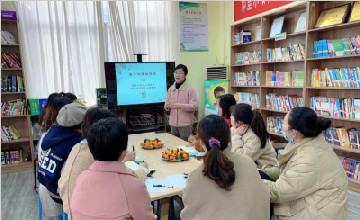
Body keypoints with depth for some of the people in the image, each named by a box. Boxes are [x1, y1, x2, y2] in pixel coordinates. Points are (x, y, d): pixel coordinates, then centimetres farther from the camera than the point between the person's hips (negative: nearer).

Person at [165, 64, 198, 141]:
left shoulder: (190, 89, -6)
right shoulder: (170, 89, 9)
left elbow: (195, 106, -11)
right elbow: (167, 106, 16)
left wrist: (180, 106, -22)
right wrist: (167, 106, -8)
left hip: (186, 124, -5)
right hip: (173, 124, 5)